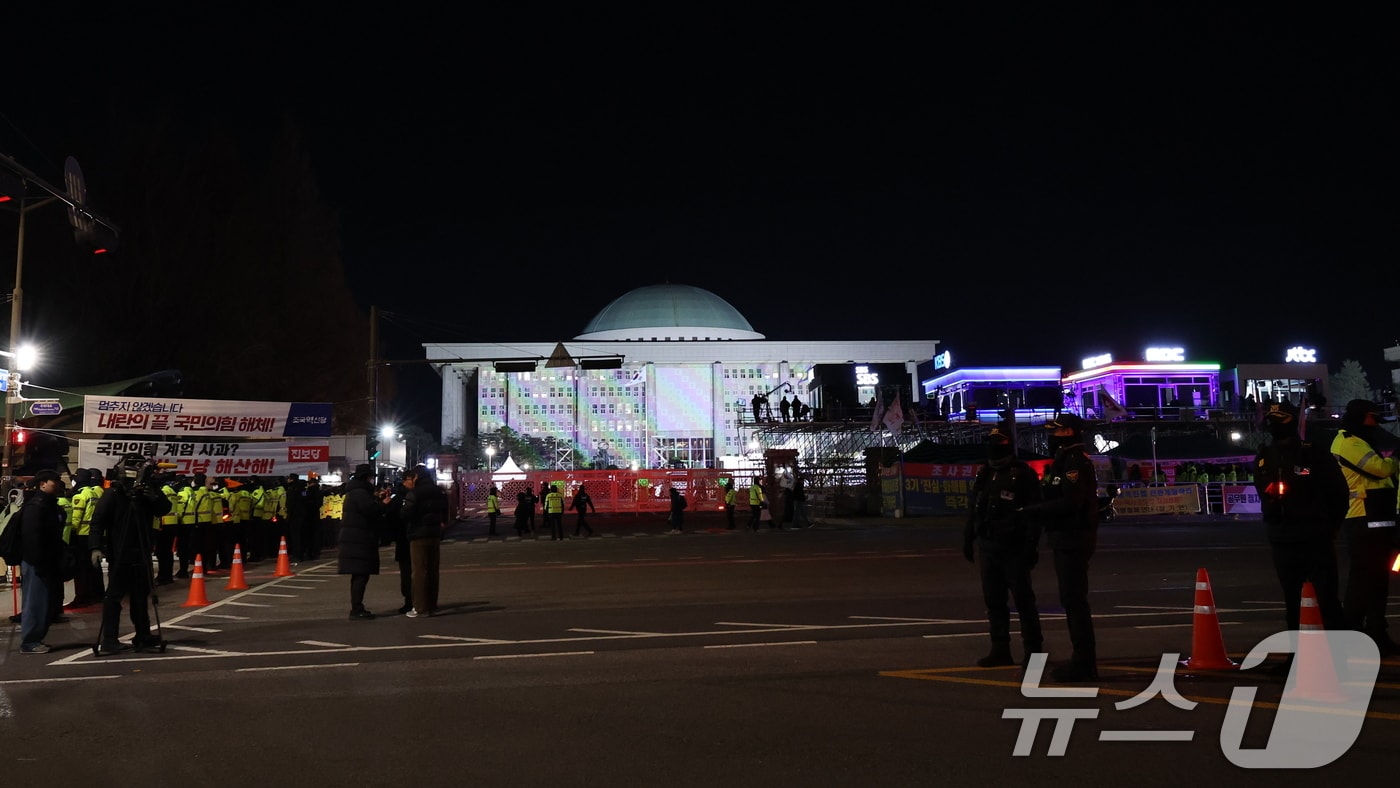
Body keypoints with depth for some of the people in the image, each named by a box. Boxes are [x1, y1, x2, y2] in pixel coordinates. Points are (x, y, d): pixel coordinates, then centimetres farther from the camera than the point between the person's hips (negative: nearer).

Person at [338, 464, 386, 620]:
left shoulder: (356, 492, 20)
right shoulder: (360, 493, -14)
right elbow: (371, 509, -28)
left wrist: (377, 500, 9)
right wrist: (383, 504, -11)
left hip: (355, 539, 11)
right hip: (359, 540, -11)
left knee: (359, 575, 15)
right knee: (361, 575, -11)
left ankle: (357, 608, 20)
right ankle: (356, 610, -12)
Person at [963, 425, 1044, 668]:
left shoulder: (1023, 474, -7)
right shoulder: (983, 473, 14)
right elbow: (974, 510, 19)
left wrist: (1031, 546, -15)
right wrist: (967, 539, 15)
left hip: (1013, 549, -6)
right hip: (986, 547, 7)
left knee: (1023, 600, 0)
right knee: (993, 600, 9)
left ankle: (1033, 650, 8)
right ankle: (1000, 650, 17)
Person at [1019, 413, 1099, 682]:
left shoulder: (1075, 462, -15)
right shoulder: (1064, 461, 17)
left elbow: (1069, 502, -25)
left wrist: (1032, 510, -21)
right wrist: (1034, 511, 2)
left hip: (1074, 540, -11)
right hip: (1066, 539, 11)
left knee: (1074, 600, -9)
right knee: (1071, 599, 15)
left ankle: (1084, 663, -6)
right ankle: (1082, 658, 23)